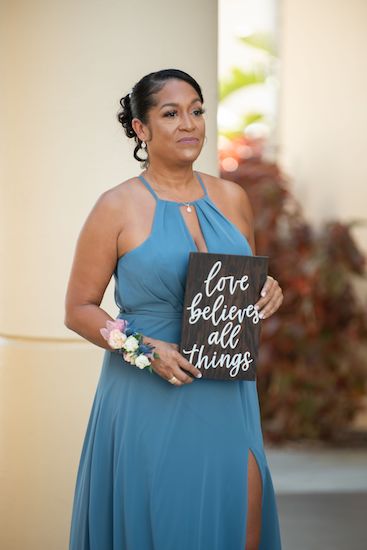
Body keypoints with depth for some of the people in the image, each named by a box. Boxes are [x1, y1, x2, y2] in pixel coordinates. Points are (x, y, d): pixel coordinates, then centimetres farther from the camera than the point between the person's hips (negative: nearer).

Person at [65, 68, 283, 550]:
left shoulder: (232, 198, 8)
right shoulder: (117, 208, -5)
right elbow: (78, 310, -3)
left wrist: (268, 295, -2)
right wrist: (143, 348, -17)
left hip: (227, 396, 4)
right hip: (150, 400, -4)